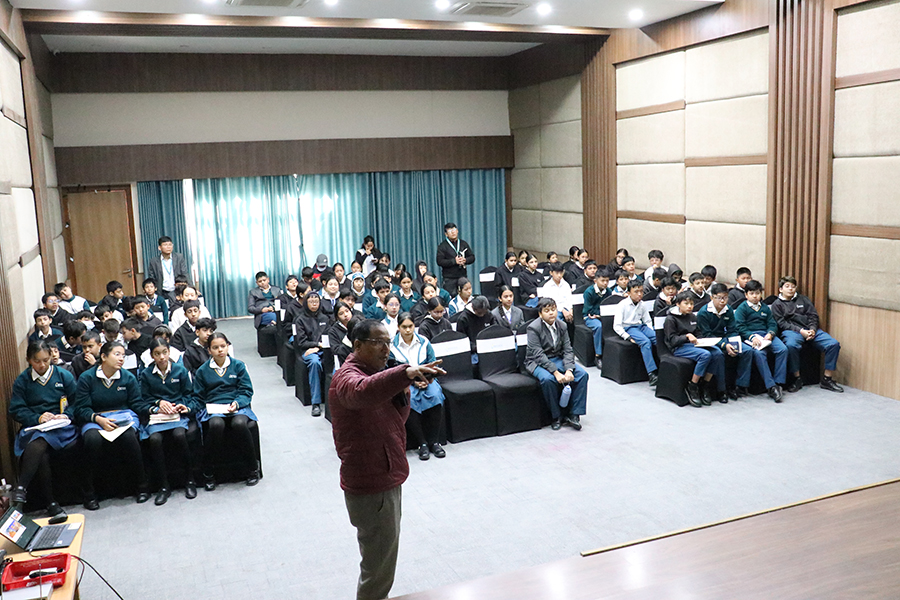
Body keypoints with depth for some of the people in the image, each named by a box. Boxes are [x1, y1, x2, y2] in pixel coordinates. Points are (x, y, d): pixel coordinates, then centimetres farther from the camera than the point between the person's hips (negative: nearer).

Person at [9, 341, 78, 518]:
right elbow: (16, 410, 6)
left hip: (61, 426, -1)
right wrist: (38, 418, -12)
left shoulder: (64, 376, 11)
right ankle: (50, 503, -26)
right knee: (41, 453, -32)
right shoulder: (22, 381, 12)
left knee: (38, 443, -35)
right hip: (33, 427, 1)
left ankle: (20, 490, -30)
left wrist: (66, 415, -11)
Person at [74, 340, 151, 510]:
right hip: (95, 419, -1)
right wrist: (98, 419, -21)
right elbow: (81, 408, -3)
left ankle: (142, 485, -17)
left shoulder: (128, 378, 7)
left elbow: (137, 405, 7)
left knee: (129, 436, -34)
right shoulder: (86, 378, 1)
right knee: (93, 438, -35)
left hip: (123, 417, 1)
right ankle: (89, 493, -18)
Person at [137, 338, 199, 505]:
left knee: (179, 435, -34)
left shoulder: (180, 371, 11)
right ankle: (164, 486, -20)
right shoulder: (146, 374, 12)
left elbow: (189, 396, 12)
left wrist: (186, 407, -8)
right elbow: (144, 402, 11)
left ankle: (189, 480, -17)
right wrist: (158, 404, -7)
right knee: (154, 439, -32)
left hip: (178, 414, -1)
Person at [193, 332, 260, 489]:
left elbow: (246, 391, 6)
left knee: (239, 423, -36)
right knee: (216, 424, -36)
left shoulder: (238, 366, 11)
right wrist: (204, 408, -4)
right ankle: (208, 473, -19)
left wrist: (237, 403, -13)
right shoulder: (202, 370, 14)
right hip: (212, 409, 0)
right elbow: (198, 398, 16)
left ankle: (253, 467, -16)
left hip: (237, 407, 0)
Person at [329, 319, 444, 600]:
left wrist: (402, 393, -9)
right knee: (379, 568, -1)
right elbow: (362, 391, -47)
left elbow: (397, 419, 11)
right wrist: (405, 372, -62)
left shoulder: (375, 373, 11)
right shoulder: (348, 376, -21)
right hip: (370, 485, -10)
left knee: (383, 558, 27)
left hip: (385, 477, 10)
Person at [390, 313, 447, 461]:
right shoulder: (392, 345, 0)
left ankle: (434, 441, -21)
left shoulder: (424, 342, 8)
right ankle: (422, 444, -26)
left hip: (426, 380, 2)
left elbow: (433, 364, 7)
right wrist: (413, 381, -16)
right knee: (408, 399, -35)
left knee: (435, 394, -30)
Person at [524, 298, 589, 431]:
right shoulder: (534, 328, -15)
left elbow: (568, 350, -2)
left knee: (582, 374, -16)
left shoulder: (561, 325, 2)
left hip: (558, 359, 5)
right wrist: (556, 372, -31)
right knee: (547, 379, -36)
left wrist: (569, 370, -21)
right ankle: (556, 416, -16)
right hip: (537, 362, -5)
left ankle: (573, 414, -9)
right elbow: (538, 355, -22)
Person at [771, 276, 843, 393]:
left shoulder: (803, 299, 23)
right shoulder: (777, 304, 12)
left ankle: (827, 380, -8)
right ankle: (797, 378, -21)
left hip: (810, 330, 4)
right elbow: (782, 323, -1)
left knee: (834, 344, -18)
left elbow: (813, 315, 13)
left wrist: (812, 329, -8)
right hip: (791, 331, -4)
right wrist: (800, 331, -15)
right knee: (791, 345, -39)